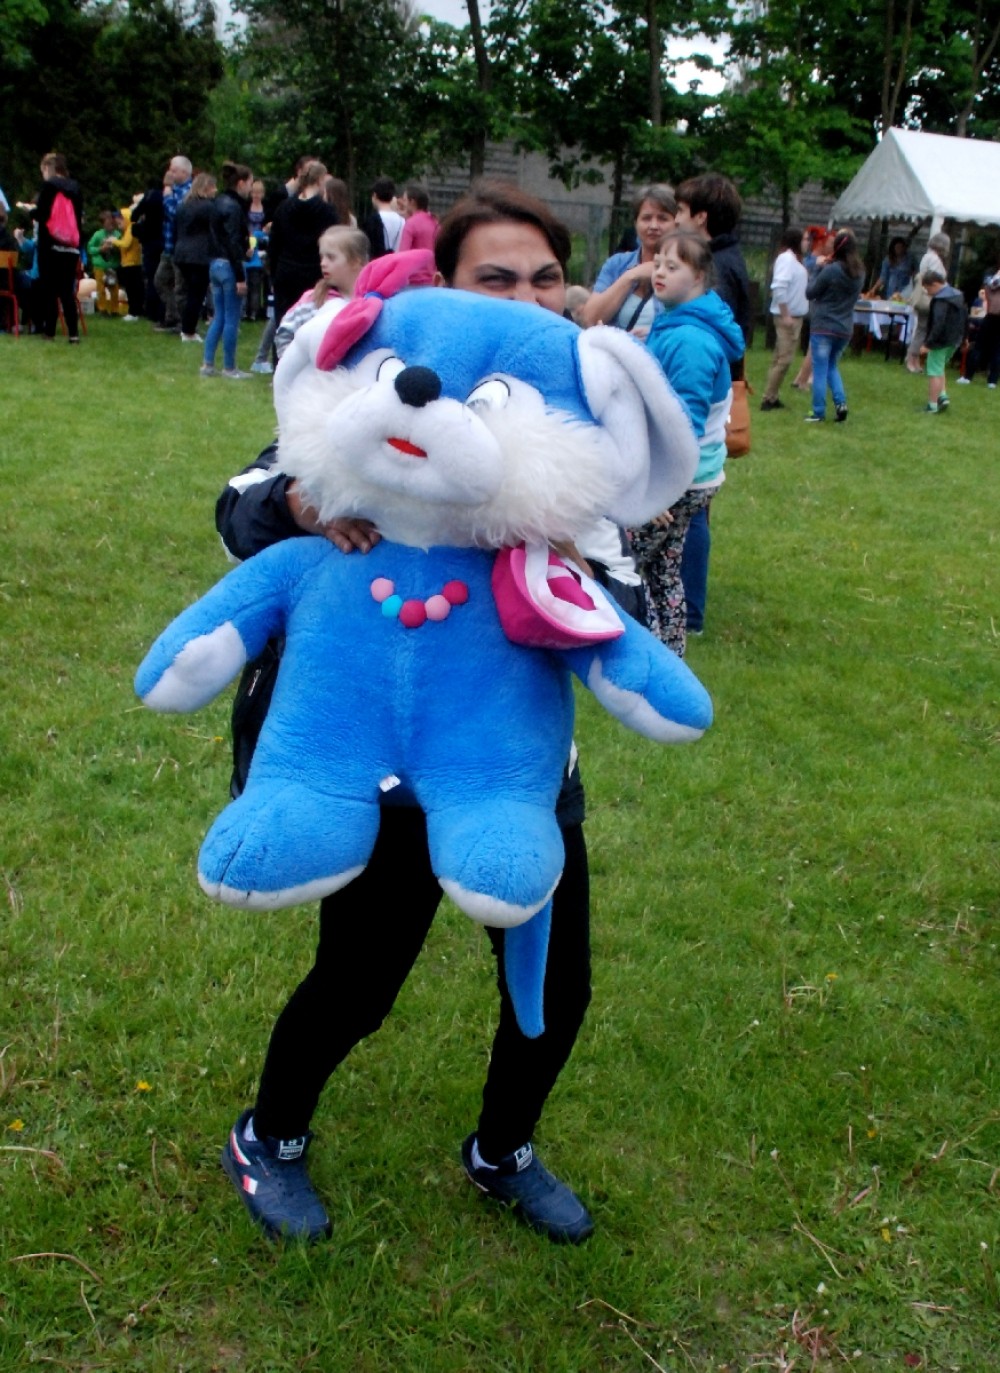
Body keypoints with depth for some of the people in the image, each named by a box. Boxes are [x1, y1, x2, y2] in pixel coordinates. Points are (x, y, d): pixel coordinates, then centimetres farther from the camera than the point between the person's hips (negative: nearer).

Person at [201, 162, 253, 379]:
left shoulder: (218, 203, 13)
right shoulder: (233, 207, -15)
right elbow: (233, 243, -19)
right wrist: (240, 277, -19)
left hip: (215, 264, 9)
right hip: (229, 266, -9)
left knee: (218, 317, 14)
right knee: (232, 319, -1)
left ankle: (208, 364, 14)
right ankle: (229, 368, 5)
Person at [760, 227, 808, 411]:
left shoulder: (793, 258, 15)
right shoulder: (786, 258, -15)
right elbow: (779, 287, -25)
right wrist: (785, 315, -26)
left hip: (794, 315, 10)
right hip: (787, 316, -10)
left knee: (781, 358, 12)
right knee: (784, 358, -10)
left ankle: (771, 397, 16)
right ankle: (769, 398, -7)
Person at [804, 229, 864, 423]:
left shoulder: (831, 270, -17)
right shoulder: (859, 272, 4)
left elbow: (810, 292, -8)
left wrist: (817, 268, 1)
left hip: (823, 327, -6)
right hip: (845, 329, 6)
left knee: (820, 370, 2)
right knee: (831, 366, 22)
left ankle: (818, 413, 5)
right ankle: (841, 403, 6)